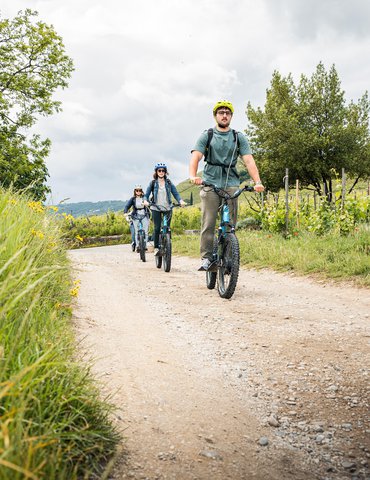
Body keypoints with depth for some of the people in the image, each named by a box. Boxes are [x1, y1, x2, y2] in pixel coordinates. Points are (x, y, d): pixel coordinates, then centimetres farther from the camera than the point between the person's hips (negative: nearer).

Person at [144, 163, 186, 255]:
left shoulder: (169, 183, 8)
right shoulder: (153, 183, 5)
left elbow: (175, 193, 2)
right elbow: (147, 194, 1)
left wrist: (180, 200, -17)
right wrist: (145, 201, -21)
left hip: (168, 208, 1)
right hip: (156, 208, -1)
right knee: (157, 228, -7)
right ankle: (156, 248, 2)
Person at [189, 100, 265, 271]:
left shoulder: (239, 138, 12)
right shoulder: (206, 136, 9)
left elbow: (249, 160, 1)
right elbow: (196, 156, -5)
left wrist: (257, 182, -16)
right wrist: (193, 176, -26)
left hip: (231, 185, 1)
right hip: (210, 184, -1)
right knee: (208, 224, -9)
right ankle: (206, 258, -4)